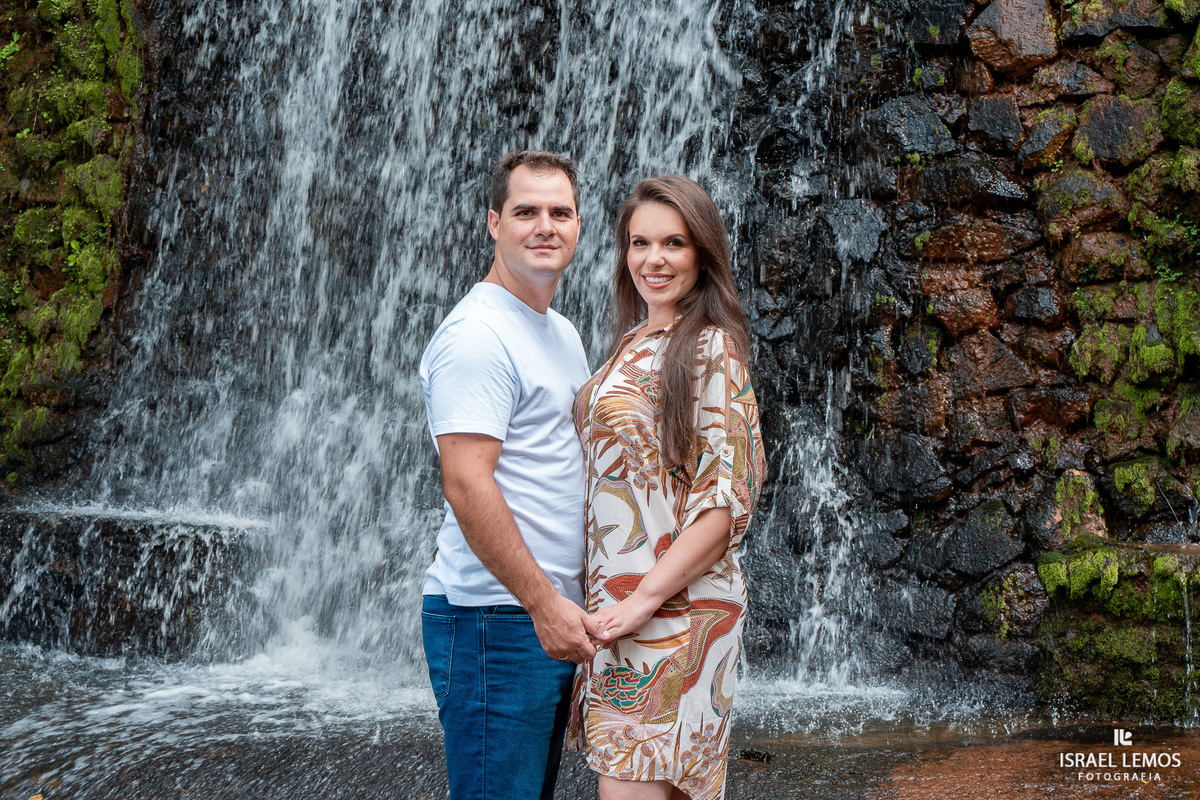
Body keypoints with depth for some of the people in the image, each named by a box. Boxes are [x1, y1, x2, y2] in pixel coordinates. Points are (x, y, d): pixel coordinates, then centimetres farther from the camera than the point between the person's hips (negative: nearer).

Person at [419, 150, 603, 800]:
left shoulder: (562, 333, 17)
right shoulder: (476, 335, -14)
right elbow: (465, 482, -21)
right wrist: (545, 601, -21)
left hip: (553, 619, 10)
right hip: (494, 621, -9)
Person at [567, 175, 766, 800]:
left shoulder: (710, 349, -9)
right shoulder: (634, 342, 16)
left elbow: (730, 498, -15)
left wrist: (645, 598, -18)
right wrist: (609, 601, 14)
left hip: (674, 606, -8)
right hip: (617, 603, 8)